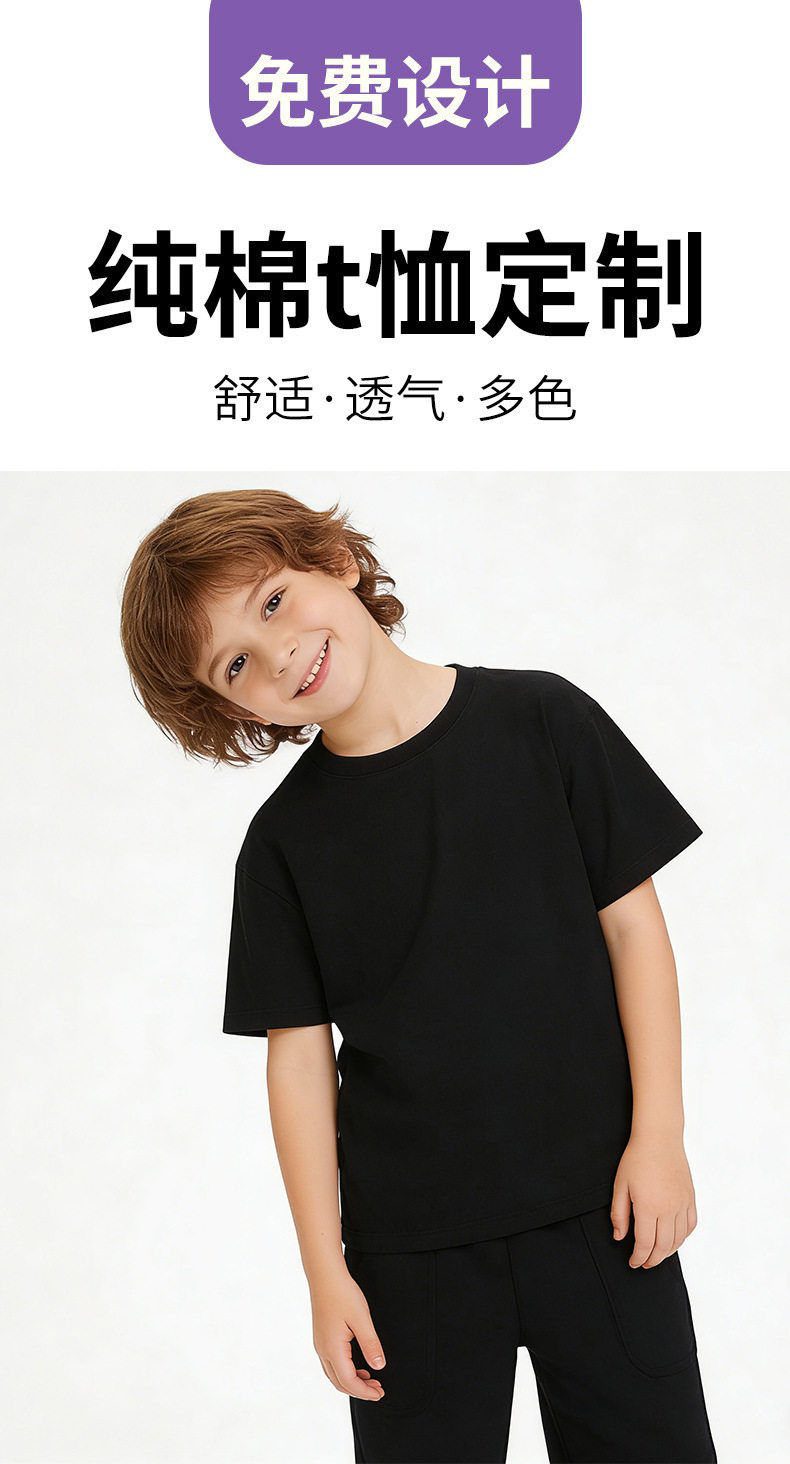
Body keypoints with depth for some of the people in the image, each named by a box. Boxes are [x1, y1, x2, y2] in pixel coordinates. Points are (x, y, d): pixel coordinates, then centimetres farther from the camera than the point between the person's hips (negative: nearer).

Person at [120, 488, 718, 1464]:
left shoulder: (541, 721, -4)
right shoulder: (283, 841, -3)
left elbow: (631, 920, -1)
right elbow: (299, 1053, -1)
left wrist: (659, 1134, -5)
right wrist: (324, 1267, -1)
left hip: (596, 1202, 0)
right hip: (408, 1242, 0)